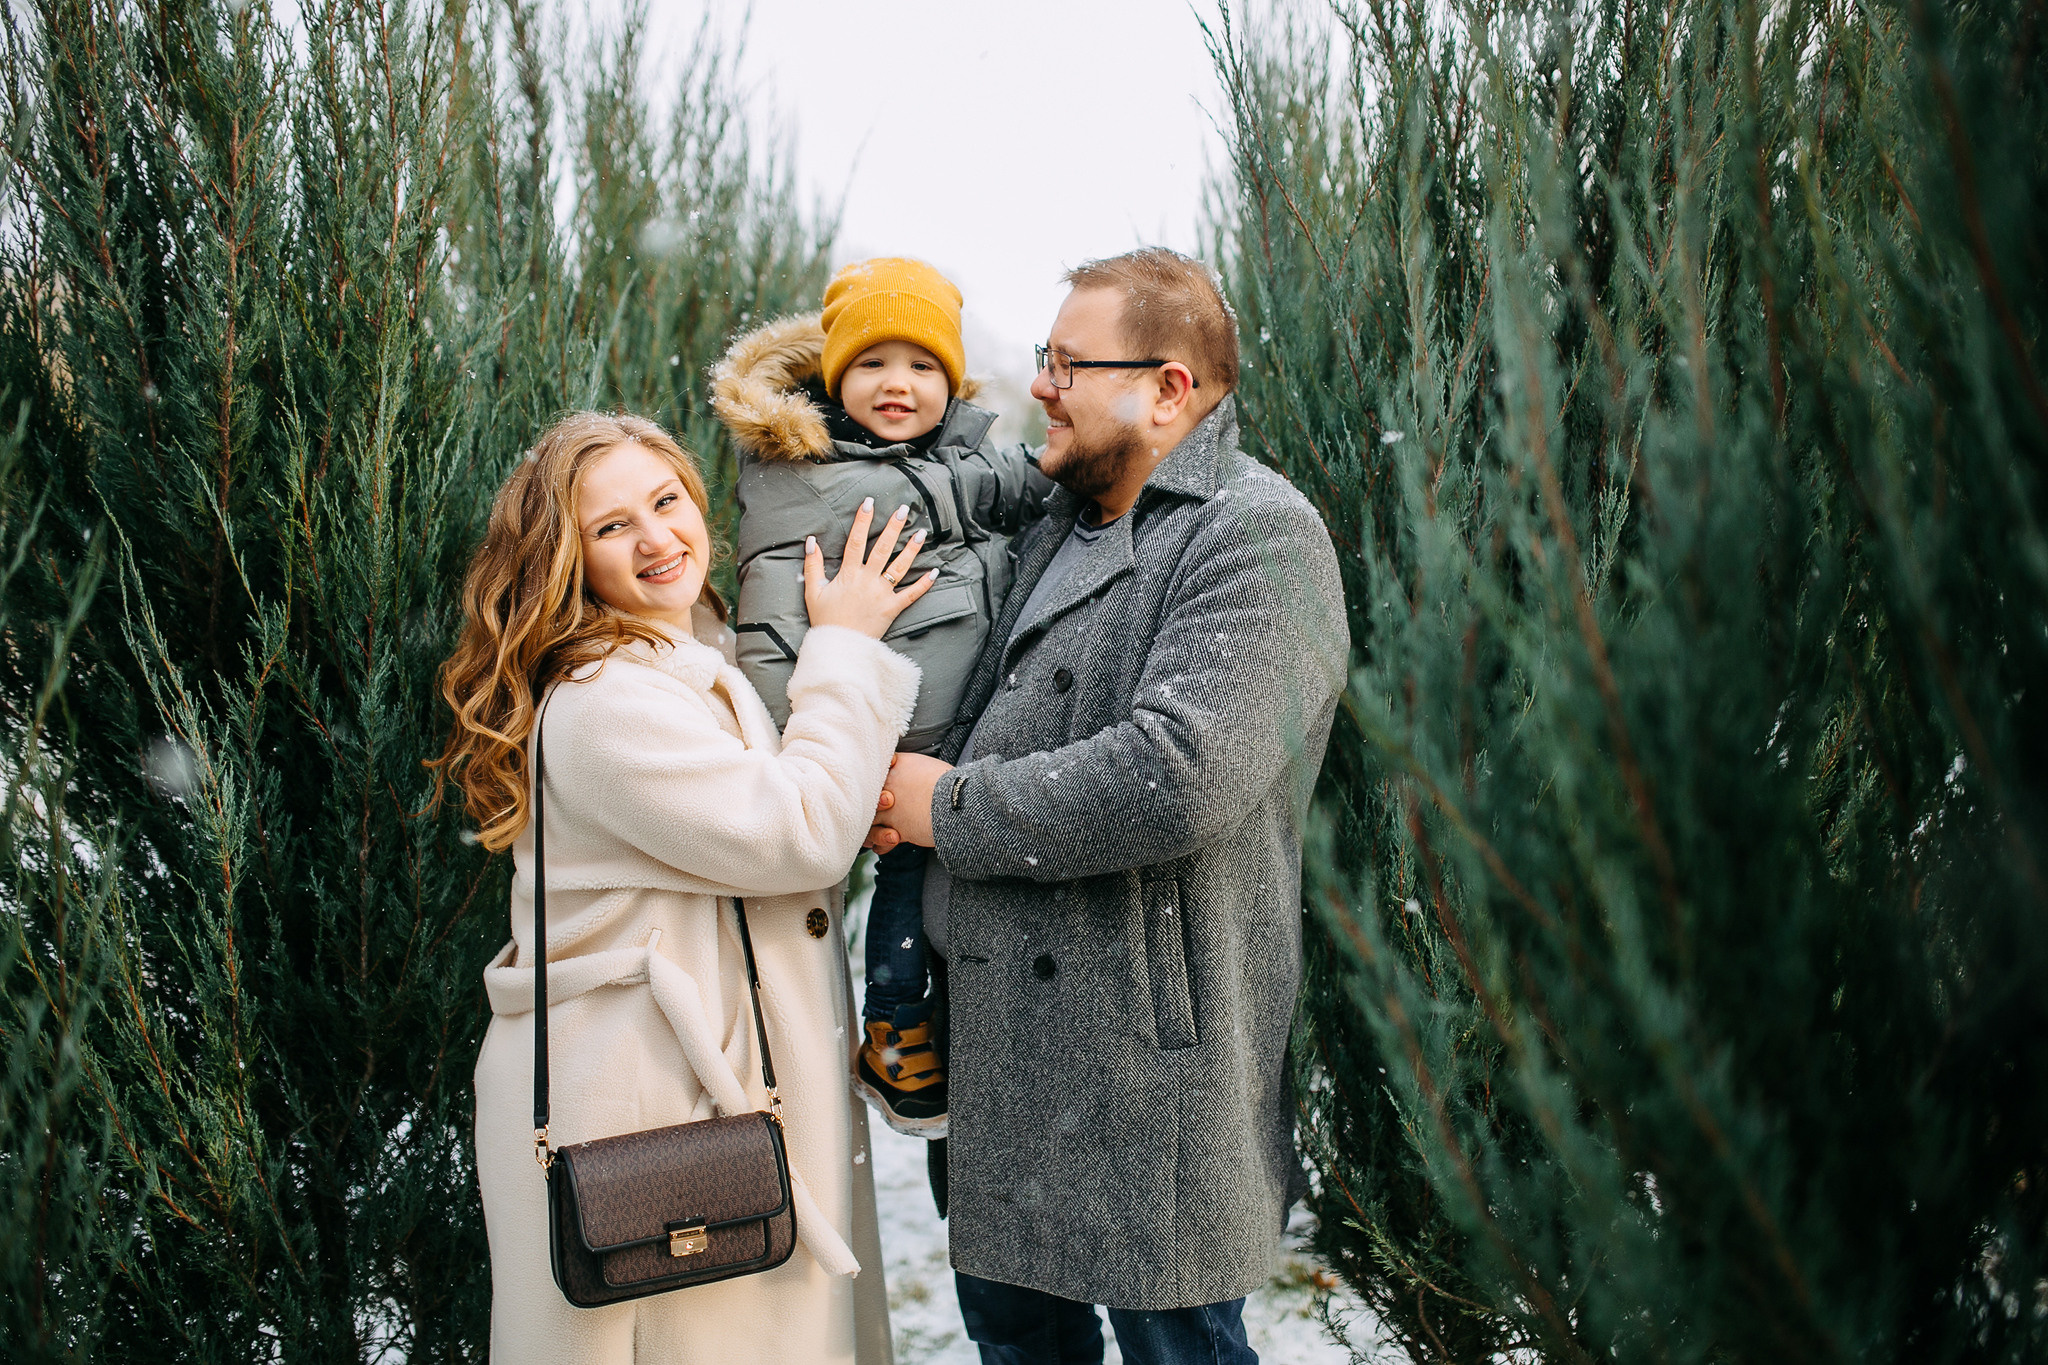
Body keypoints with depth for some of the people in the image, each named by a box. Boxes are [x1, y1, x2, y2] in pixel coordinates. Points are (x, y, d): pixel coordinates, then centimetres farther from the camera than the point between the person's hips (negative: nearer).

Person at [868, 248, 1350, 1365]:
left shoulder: (1257, 535, -14)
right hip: (1006, 1040, 9)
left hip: (1147, 1061, -9)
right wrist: (900, 777, 8)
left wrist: (949, 807, -15)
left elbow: (1180, 776, -28)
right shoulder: (1057, 531, 15)